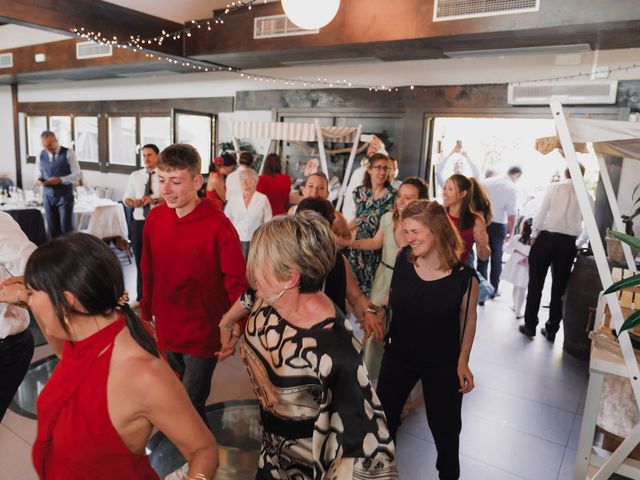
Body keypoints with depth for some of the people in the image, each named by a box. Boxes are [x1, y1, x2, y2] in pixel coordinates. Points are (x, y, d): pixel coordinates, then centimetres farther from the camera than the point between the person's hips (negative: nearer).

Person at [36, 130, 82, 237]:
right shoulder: (41, 155, 8)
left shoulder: (68, 153, -6)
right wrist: (40, 179, -7)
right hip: (48, 196, 4)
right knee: (52, 229, 6)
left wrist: (60, 180, -21)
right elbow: (39, 174, 17)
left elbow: (77, 175, -9)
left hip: (65, 196, -4)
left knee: (66, 228, -3)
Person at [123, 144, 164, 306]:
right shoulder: (135, 176, 9)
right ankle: (141, 296, 26)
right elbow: (126, 198, 9)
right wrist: (133, 202, -13)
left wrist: (154, 199, -27)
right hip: (138, 223, 4)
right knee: (140, 260, 12)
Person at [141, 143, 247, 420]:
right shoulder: (154, 218, -6)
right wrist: (146, 311, 13)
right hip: (165, 329, 6)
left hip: (203, 334, -5)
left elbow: (237, 283, -17)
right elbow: (148, 271, 6)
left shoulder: (218, 226, -21)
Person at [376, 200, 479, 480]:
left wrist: (463, 361, -4)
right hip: (398, 355, 3)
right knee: (384, 417, 19)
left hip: (442, 364, -2)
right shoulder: (403, 259, -15)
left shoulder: (464, 277, -22)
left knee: (444, 427, 18)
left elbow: (468, 317, -5)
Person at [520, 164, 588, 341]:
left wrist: (534, 235, 5)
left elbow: (541, 213, -4)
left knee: (536, 283, 8)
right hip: (568, 242, 2)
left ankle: (530, 326, 14)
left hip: (547, 237, -2)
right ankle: (552, 329, 20)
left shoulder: (554, 187, -2)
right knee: (559, 287, 12)